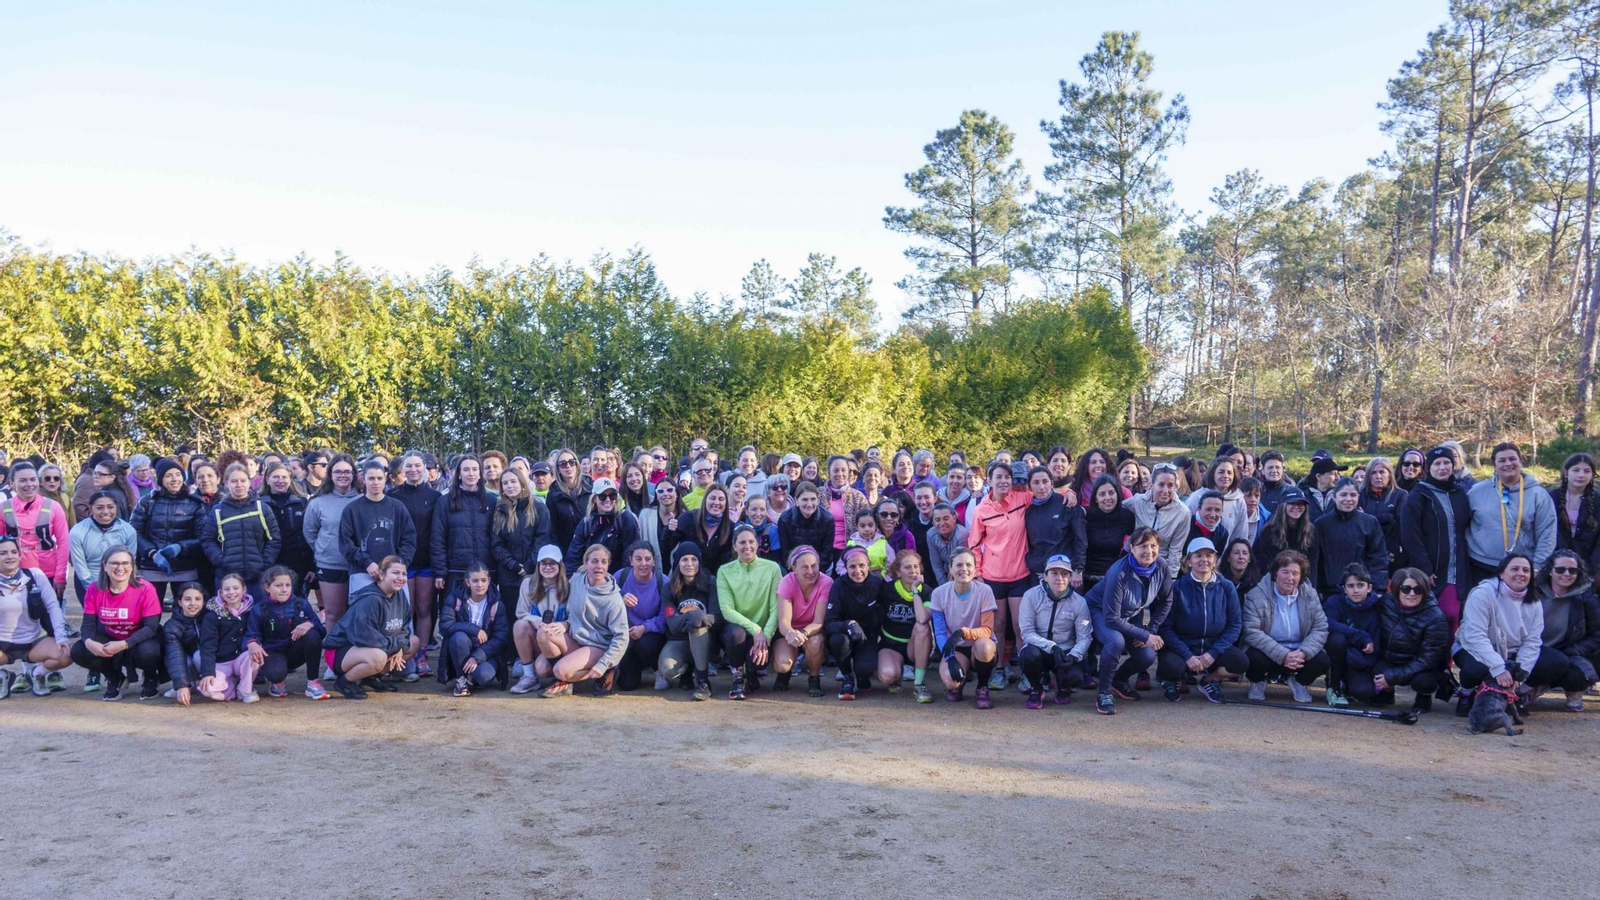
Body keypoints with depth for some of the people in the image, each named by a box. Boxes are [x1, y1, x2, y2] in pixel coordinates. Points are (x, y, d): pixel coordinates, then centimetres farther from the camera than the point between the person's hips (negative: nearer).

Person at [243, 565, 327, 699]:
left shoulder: (302, 604, 1)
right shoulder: (259, 610, -1)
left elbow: (322, 630, -5)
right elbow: (251, 635, -8)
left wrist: (310, 624, -29)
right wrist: (252, 644, -34)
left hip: (296, 652, 2)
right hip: (273, 653, -2)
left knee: (312, 635, -30)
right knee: (276, 672, -38)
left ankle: (313, 682, -16)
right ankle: (278, 681, 6)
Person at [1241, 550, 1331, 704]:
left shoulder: (1310, 596, -1)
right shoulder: (1256, 596, -14)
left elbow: (1320, 628, -5)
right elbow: (1252, 632, -22)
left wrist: (1303, 652, -24)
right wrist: (1283, 655, -30)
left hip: (1298, 653, 3)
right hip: (1267, 652, -3)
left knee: (1321, 660, -23)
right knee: (1255, 658, -34)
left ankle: (1300, 682, 12)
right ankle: (1257, 682, 5)